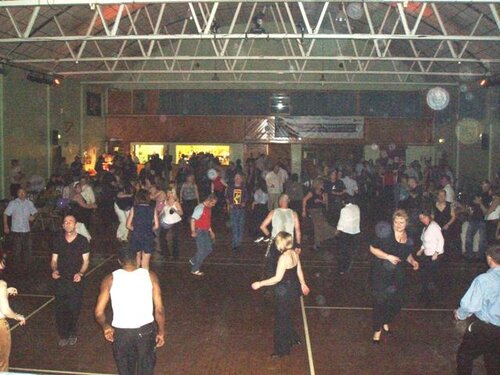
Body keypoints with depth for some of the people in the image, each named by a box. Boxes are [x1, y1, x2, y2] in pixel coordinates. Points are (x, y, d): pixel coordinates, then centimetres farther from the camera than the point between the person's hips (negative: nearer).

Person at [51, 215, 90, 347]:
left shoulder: (82, 240, -2)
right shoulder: (58, 240, 4)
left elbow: (85, 261, 1)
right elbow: (54, 260, 10)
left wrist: (80, 273, -15)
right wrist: (54, 270, -10)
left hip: (76, 280, -2)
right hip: (61, 279, 2)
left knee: (74, 309, 2)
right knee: (60, 309, 1)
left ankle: (72, 333, 25)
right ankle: (63, 335, 19)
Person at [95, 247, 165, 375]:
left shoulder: (110, 279, -3)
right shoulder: (150, 276, -3)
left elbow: (99, 312, -3)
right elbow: (159, 309, -4)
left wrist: (105, 327, 15)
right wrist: (161, 331, 8)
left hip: (121, 332, 0)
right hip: (146, 330, 0)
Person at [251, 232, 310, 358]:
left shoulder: (284, 257, -26)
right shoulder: (294, 253, -1)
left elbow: (278, 278, -26)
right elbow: (299, 271, 10)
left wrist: (260, 284, -21)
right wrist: (303, 284, 26)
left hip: (285, 292, -8)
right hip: (294, 289, 9)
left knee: (281, 320, 7)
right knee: (286, 317, 26)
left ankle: (282, 350, 20)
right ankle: (293, 339, 41)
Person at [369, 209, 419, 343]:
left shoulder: (409, 240, 1)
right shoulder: (386, 234, -17)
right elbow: (372, 248, -13)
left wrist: (412, 261, 0)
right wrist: (388, 256, -22)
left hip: (397, 276, 5)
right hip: (381, 274, -5)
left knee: (395, 304, 12)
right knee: (380, 302, 0)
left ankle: (385, 322, 43)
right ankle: (377, 329, 22)